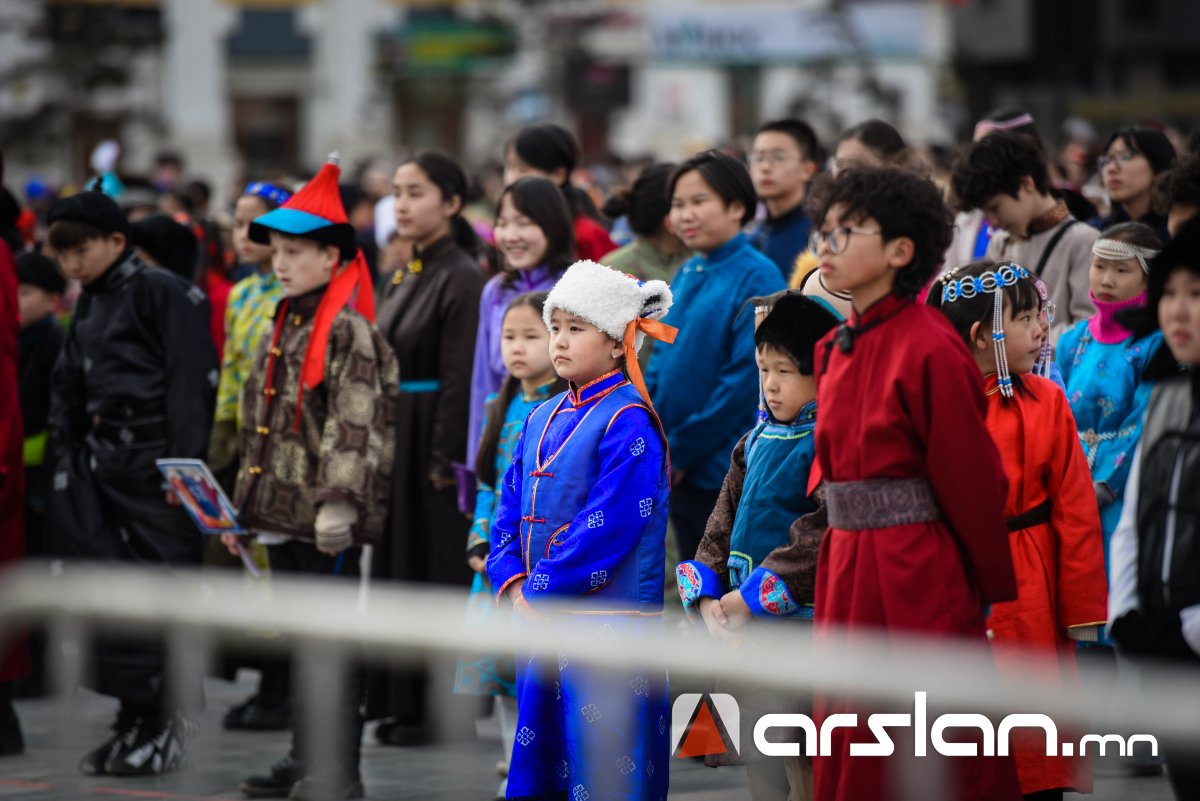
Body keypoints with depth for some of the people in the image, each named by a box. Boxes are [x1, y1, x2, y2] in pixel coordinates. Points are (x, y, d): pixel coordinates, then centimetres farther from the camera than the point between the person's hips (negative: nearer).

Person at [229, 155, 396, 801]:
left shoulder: (350, 331, -12)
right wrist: (243, 504, 21)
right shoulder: (285, 328, 16)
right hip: (283, 513, 9)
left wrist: (338, 500, -26)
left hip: (328, 523, -9)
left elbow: (354, 425, -20)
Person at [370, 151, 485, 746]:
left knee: (436, 568, -4)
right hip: (394, 440, 9)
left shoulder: (462, 279, -13)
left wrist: (446, 458, -20)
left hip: (434, 441, -9)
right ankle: (402, 702, 16)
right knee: (399, 562, 10)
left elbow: (460, 377, -17)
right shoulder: (403, 278, 14)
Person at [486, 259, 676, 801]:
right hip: (540, 620, 8)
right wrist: (515, 587, -2)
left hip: (610, 624, -8)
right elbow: (509, 513, 14)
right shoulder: (542, 420, 14)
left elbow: (606, 531, -18)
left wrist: (540, 593, -14)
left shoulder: (629, 423, -11)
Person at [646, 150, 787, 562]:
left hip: (727, 470, -7)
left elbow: (746, 378, -17)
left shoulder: (757, 277, -12)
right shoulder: (686, 276, 12)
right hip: (681, 473, 7)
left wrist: (680, 450, -15)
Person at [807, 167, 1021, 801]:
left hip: (922, 585, -8)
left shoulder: (929, 351, -14)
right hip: (847, 577, 8)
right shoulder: (834, 350, 12)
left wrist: (992, 588, -4)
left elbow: (971, 479, -10)